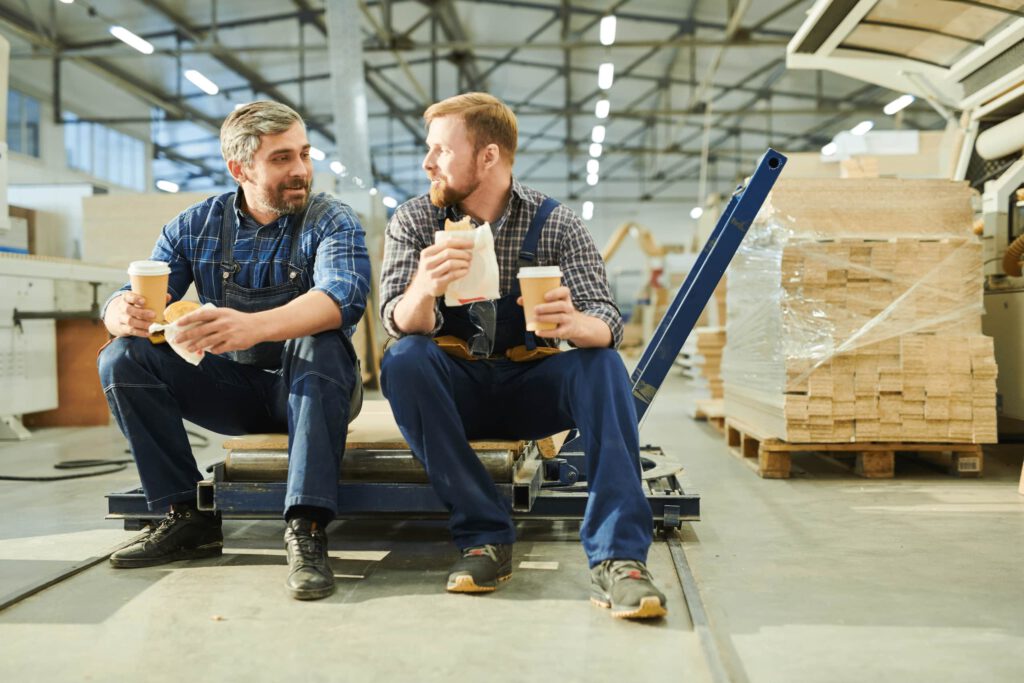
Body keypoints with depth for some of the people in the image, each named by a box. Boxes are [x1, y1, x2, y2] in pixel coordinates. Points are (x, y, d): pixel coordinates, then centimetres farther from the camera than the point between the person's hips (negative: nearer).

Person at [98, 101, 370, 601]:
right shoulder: (194, 227, 1)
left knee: (320, 343, -35)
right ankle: (188, 518, -11)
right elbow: (122, 302, -5)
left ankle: (306, 529, -37)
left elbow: (343, 297, -31)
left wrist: (253, 326, -50)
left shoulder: (331, 221, -10)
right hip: (232, 387, 4)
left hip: (310, 388, -3)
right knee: (123, 358, -15)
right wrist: (126, 315, -33)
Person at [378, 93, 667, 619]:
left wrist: (575, 324, -42)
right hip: (454, 391, 1)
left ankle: (617, 556, -33)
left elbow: (607, 321, -17)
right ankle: (485, 536, -25)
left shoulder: (555, 225, -6)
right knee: (403, 359, -29)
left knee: (602, 364, -27)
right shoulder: (414, 222, -4)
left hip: (530, 388, 0)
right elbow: (401, 325, -17)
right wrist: (424, 288, -42)